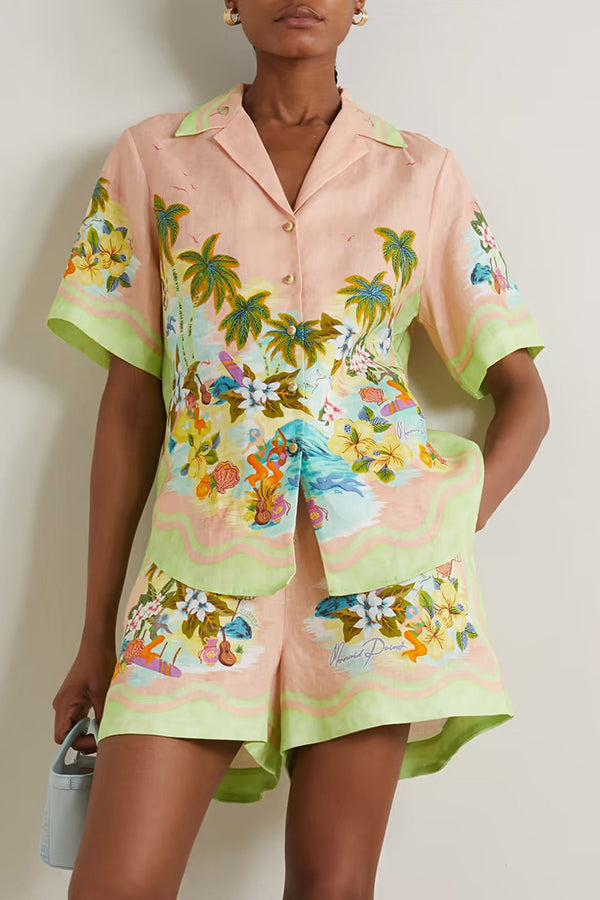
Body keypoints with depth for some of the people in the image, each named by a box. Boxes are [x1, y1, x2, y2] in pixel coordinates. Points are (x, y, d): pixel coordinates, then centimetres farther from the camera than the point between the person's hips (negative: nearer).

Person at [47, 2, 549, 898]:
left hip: (377, 550, 0)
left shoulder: (423, 173, 8)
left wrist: (451, 532, -7)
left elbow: (523, 394, 10)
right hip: (207, 553, 0)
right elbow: (129, 409, 6)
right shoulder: (153, 157, 8)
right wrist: (97, 634, 5)